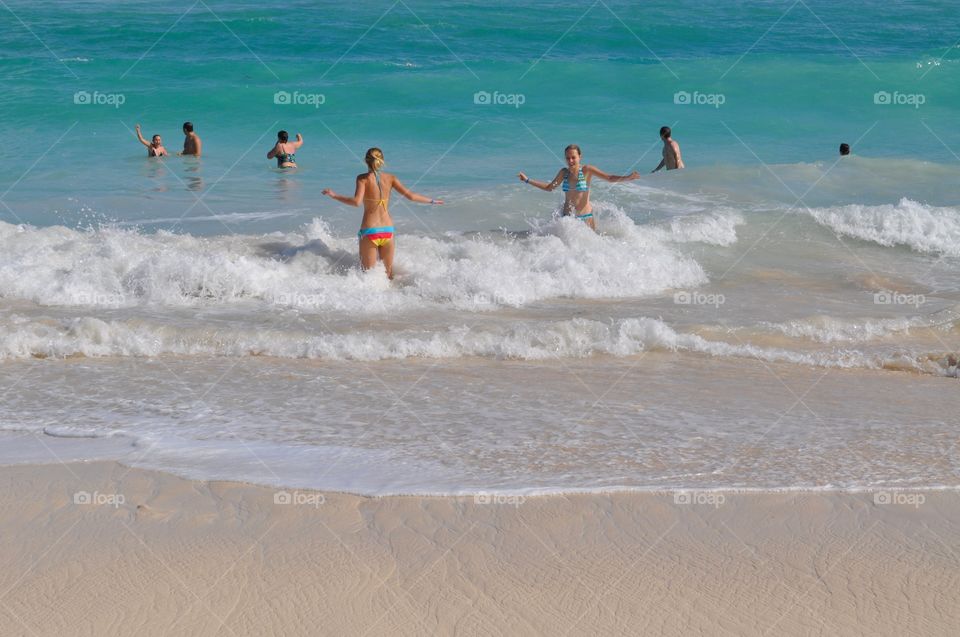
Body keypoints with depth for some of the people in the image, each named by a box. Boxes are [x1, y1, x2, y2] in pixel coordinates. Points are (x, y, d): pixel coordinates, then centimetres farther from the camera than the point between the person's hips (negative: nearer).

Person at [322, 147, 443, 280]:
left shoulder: (363, 178, -5)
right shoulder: (390, 178, 4)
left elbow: (356, 201, -18)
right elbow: (410, 195, 1)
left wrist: (333, 195, -8)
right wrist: (432, 201, 15)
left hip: (369, 232, -3)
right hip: (388, 230, 3)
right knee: (388, 273, 17)